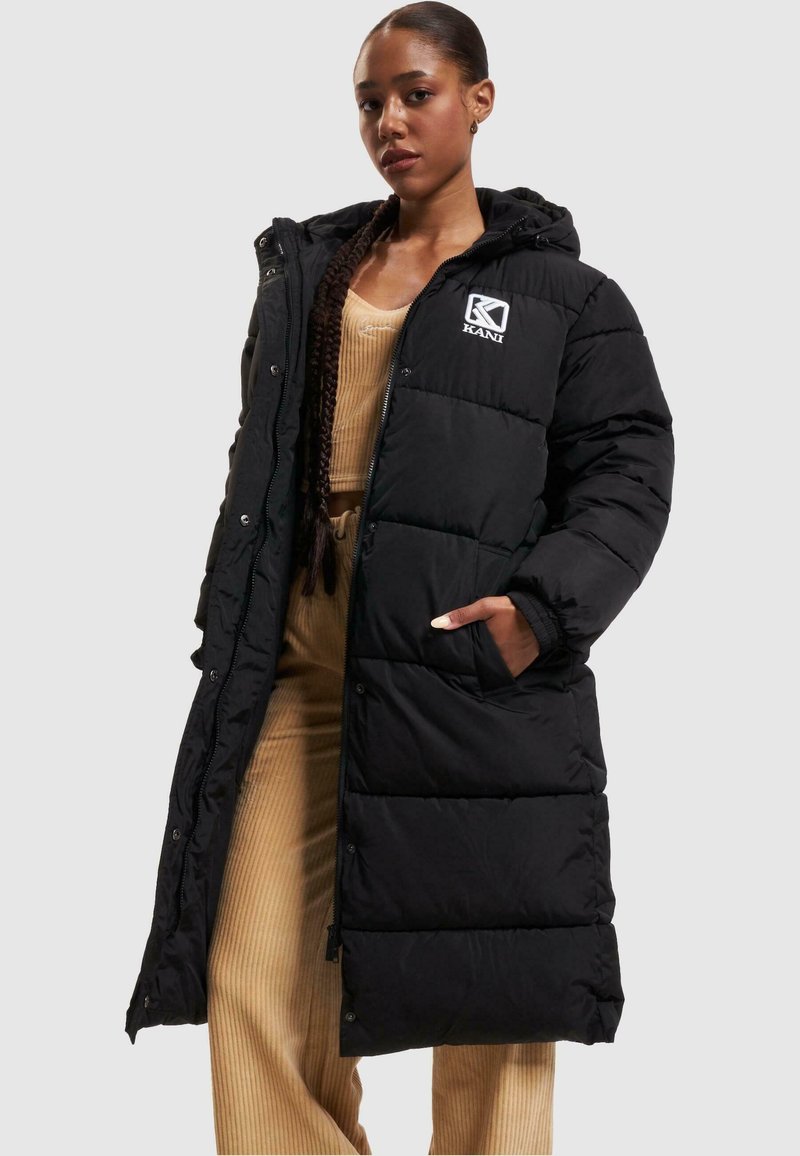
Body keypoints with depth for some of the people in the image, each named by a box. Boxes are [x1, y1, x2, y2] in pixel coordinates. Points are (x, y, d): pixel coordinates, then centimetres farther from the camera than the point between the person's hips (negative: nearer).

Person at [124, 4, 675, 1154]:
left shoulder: (560, 293, 6)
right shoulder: (307, 269, 18)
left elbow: (627, 470, 0)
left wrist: (546, 604, -16)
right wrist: (227, 643, 16)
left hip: (474, 674, -3)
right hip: (302, 671, 4)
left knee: (489, 1012, 2)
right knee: (254, 990, -3)